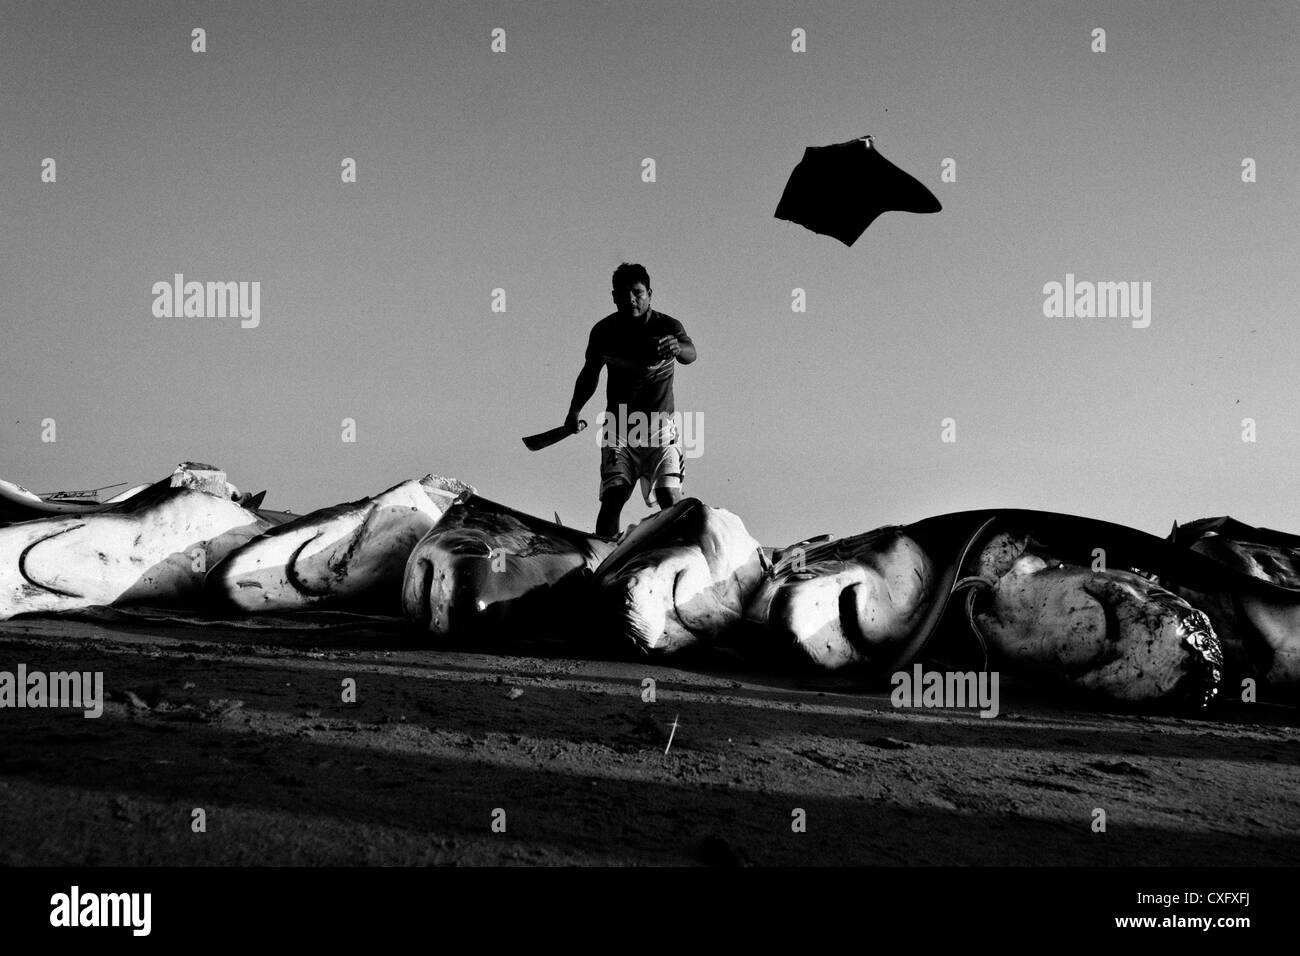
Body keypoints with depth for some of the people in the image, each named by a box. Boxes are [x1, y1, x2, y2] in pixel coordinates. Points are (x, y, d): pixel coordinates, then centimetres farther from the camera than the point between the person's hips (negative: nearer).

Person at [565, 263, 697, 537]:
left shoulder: (667, 327, -11)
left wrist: (676, 348, -55)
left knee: (670, 496, -14)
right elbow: (590, 371, 14)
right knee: (613, 495, -11)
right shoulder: (603, 331, -2)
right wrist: (575, 409, 4)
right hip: (619, 426, 2)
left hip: (660, 425, -2)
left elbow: (690, 354, -31)